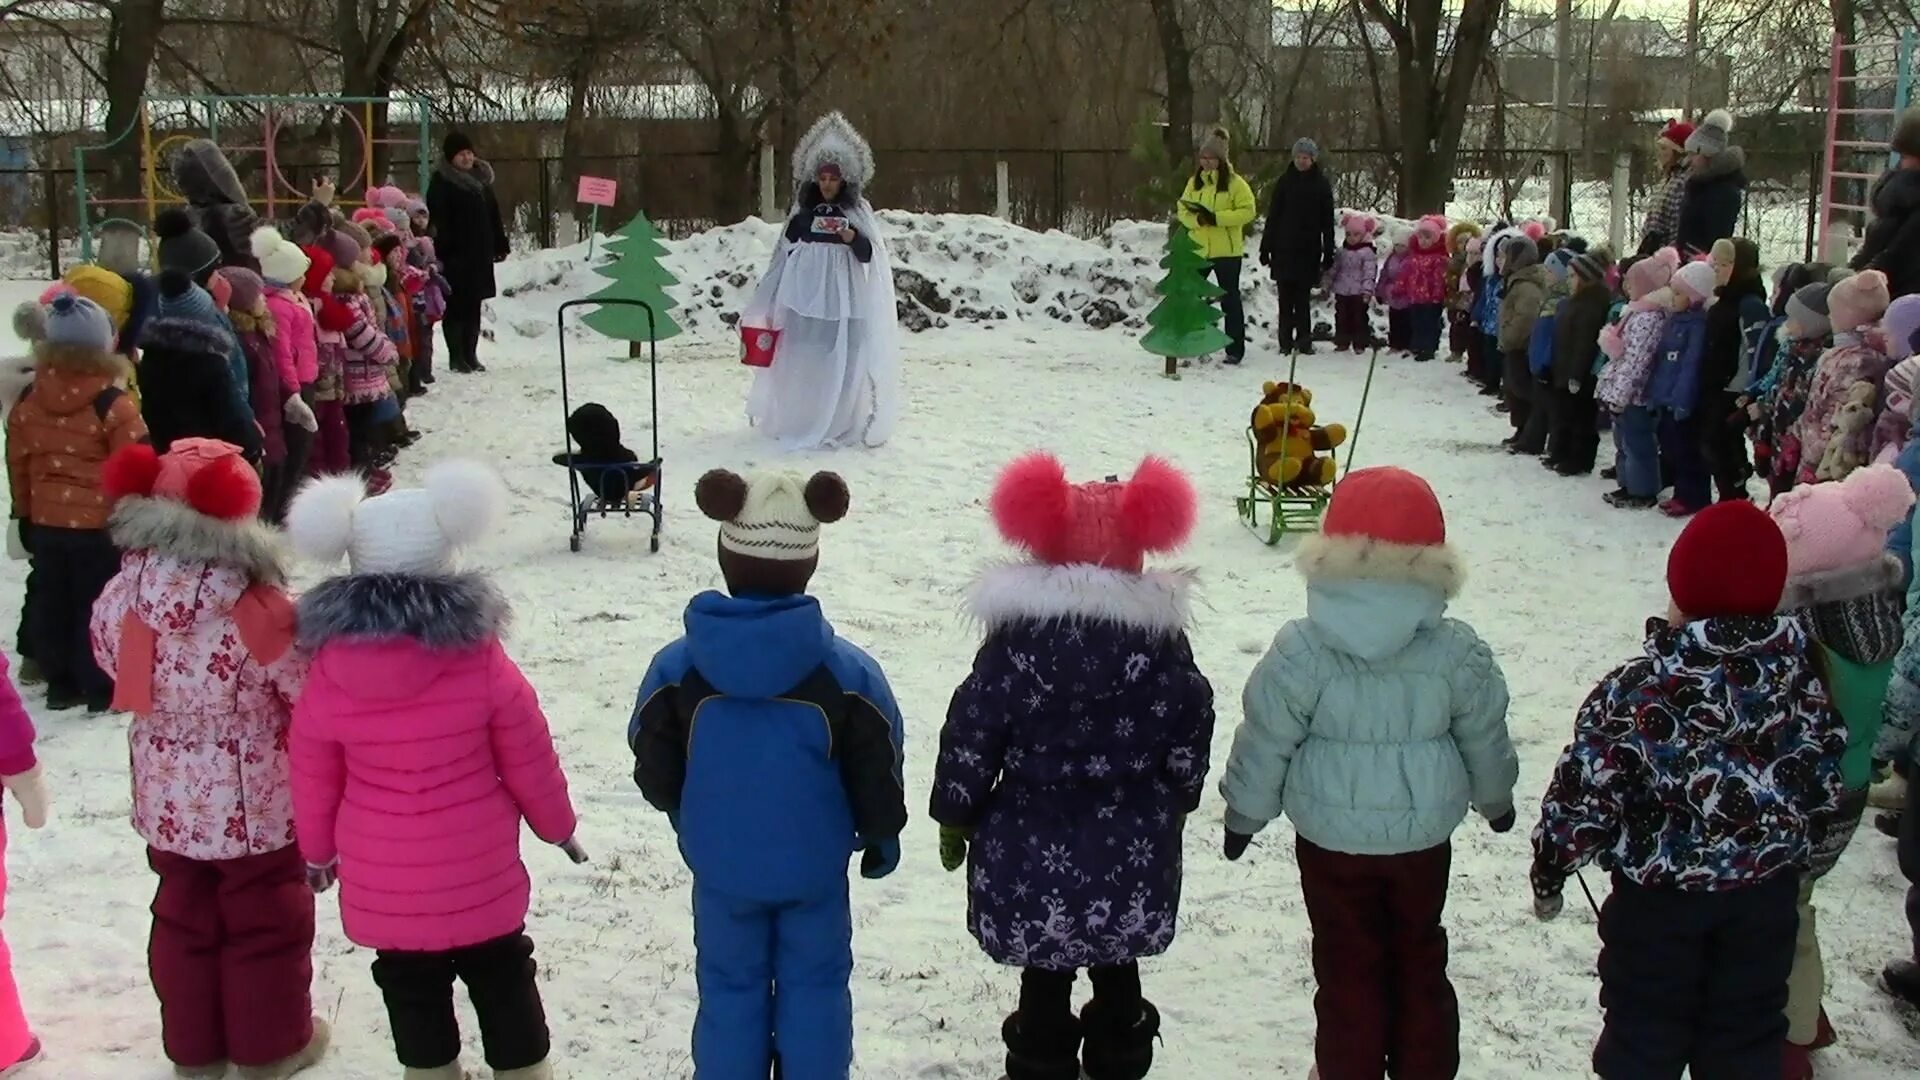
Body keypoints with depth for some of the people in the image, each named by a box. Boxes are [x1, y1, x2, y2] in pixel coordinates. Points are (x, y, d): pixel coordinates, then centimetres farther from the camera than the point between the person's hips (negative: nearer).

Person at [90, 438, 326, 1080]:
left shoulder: (121, 597, -11)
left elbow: (115, 666, 7)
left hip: (168, 802, 5)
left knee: (184, 917, 22)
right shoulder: (259, 611, -28)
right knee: (265, 922, 15)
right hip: (255, 805, -5)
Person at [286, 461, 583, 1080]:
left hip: (380, 880, 1)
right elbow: (527, 760, -6)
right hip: (478, 871, -1)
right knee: (502, 981, 17)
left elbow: (314, 778, 1)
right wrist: (557, 824, 12)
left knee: (411, 990, 18)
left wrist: (317, 849, 19)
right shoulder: (481, 659, -16)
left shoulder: (329, 670, -11)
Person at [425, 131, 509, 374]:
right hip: (456, 255, -6)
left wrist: (500, 244, 16)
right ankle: (456, 356, 3)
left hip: (480, 254, 6)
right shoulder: (441, 182, -6)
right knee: (456, 306, -2)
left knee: (473, 305, 10)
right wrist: (443, 251, -19)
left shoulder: (481, 179, 15)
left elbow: (493, 215, 20)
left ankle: (471, 354, 17)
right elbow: (438, 220, -12)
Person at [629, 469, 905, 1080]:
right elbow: (877, 776, -8)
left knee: (729, 990, 15)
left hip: (721, 865, 1)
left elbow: (654, 773, -2)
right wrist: (881, 839, 12)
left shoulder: (677, 668, -14)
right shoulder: (847, 671, -17)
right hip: (814, 865, -1)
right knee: (814, 987, 15)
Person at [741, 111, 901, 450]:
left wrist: (852, 237, -23)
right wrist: (770, 306, 13)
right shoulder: (803, 213, 10)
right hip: (805, 294, 2)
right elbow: (785, 254, 14)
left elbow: (868, 256, -3)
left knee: (844, 359, -6)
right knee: (802, 358, 0)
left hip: (844, 297, -2)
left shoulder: (858, 212, 4)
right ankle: (798, 422, 7)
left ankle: (843, 425, -2)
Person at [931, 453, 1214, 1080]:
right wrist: (1174, 808, 20)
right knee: (1117, 968, 20)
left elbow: (971, 738, -8)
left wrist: (954, 818, 6)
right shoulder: (1164, 639, -5)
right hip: (1132, 850, 3)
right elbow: (1189, 736, 3)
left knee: (1045, 975, 9)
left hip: (1033, 849, -3)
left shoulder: (1015, 639, -12)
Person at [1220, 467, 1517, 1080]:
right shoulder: (1458, 652, -11)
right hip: (1423, 835, 2)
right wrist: (1495, 798, 23)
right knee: (1419, 959, 20)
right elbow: (1485, 738, 2)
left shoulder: (1301, 651, -18)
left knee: (1347, 966, 13)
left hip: (1332, 838, -2)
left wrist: (1244, 814, 5)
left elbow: (1265, 742, -11)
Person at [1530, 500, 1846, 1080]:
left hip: (1659, 893, -4)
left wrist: (1549, 869, -3)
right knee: (1747, 1031, 20)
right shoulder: (1802, 680, -8)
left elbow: (1584, 797, -18)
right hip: (1766, 890, 4)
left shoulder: (1636, 692, -22)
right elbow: (1824, 791, 3)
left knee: (1644, 1031, 14)